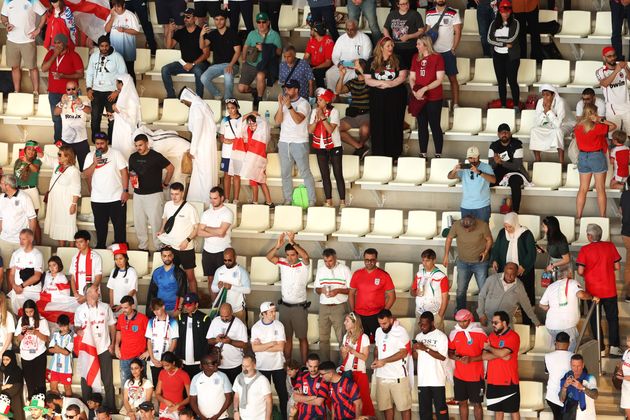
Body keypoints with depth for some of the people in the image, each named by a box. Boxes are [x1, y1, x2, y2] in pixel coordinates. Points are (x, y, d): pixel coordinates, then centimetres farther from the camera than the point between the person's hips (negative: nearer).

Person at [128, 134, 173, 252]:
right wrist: (131, 177, -2)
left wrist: (165, 183, 1)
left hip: (154, 194, -6)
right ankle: (142, 247, 18)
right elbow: (130, 172, 20)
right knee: (139, 222, 8)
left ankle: (159, 247, 1)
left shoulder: (156, 156, -8)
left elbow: (171, 168, -1)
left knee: (156, 222, -5)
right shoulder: (133, 157, 8)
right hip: (138, 194, 6)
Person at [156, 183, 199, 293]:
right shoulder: (168, 205, 2)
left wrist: (187, 240, -21)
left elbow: (197, 228, -9)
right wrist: (161, 230, 4)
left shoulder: (189, 208, -14)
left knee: (190, 276, 1)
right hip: (171, 247, 5)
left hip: (186, 248, -5)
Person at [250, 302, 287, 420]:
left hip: (278, 366, 0)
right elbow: (254, 348, -15)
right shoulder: (256, 328, -7)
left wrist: (262, 346, -14)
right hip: (262, 366, 0)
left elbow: (280, 347, -15)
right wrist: (271, 343, -18)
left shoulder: (279, 325, -8)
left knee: (282, 392, 7)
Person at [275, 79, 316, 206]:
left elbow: (298, 119, -18)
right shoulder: (284, 102, 11)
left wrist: (289, 106, -26)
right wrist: (281, 106, -11)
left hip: (299, 142, -5)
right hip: (284, 142, 5)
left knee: (305, 172, -5)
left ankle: (311, 201, -1)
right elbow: (278, 121, 1)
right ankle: (287, 200, 12)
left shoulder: (303, 103, -4)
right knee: (285, 173, 6)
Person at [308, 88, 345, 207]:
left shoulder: (334, 111, -10)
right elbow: (310, 130, -3)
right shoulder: (315, 111, 3)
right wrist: (316, 119, -17)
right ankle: (328, 201, 14)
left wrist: (322, 117, -24)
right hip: (320, 148, 4)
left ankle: (342, 201, 1)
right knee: (325, 175, 7)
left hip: (334, 147, -4)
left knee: (338, 175, -3)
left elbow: (330, 129, -21)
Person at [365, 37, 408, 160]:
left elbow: (402, 77, -5)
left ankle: (394, 155, 7)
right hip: (378, 99, 1)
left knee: (394, 126, 2)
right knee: (378, 126, 0)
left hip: (396, 98, -1)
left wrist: (388, 84, -14)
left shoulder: (398, 61, 4)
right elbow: (367, 80, 1)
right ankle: (379, 155, 5)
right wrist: (381, 83, -13)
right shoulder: (372, 62, 6)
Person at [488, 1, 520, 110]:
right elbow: (489, 39, -6)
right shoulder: (494, 24, 5)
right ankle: (503, 105, 16)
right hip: (498, 56, 4)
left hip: (511, 56, -3)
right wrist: (504, 44, -13)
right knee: (501, 82, 8)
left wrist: (497, 39, -7)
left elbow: (512, 39, -16)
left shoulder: (515, 23, -4)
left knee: (512, 81, -4)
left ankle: (516, 106, 3)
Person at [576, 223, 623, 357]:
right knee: (612, 318, 11)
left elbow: (580, 271, -14)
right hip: (609, 290, 1)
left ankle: (599, 346, 17)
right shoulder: (610, 246, -6)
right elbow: (617, 266, -1)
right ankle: (614, 346, 6)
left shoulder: (585, 250, -12)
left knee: (594, 319, 13)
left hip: (592, 290, -1)